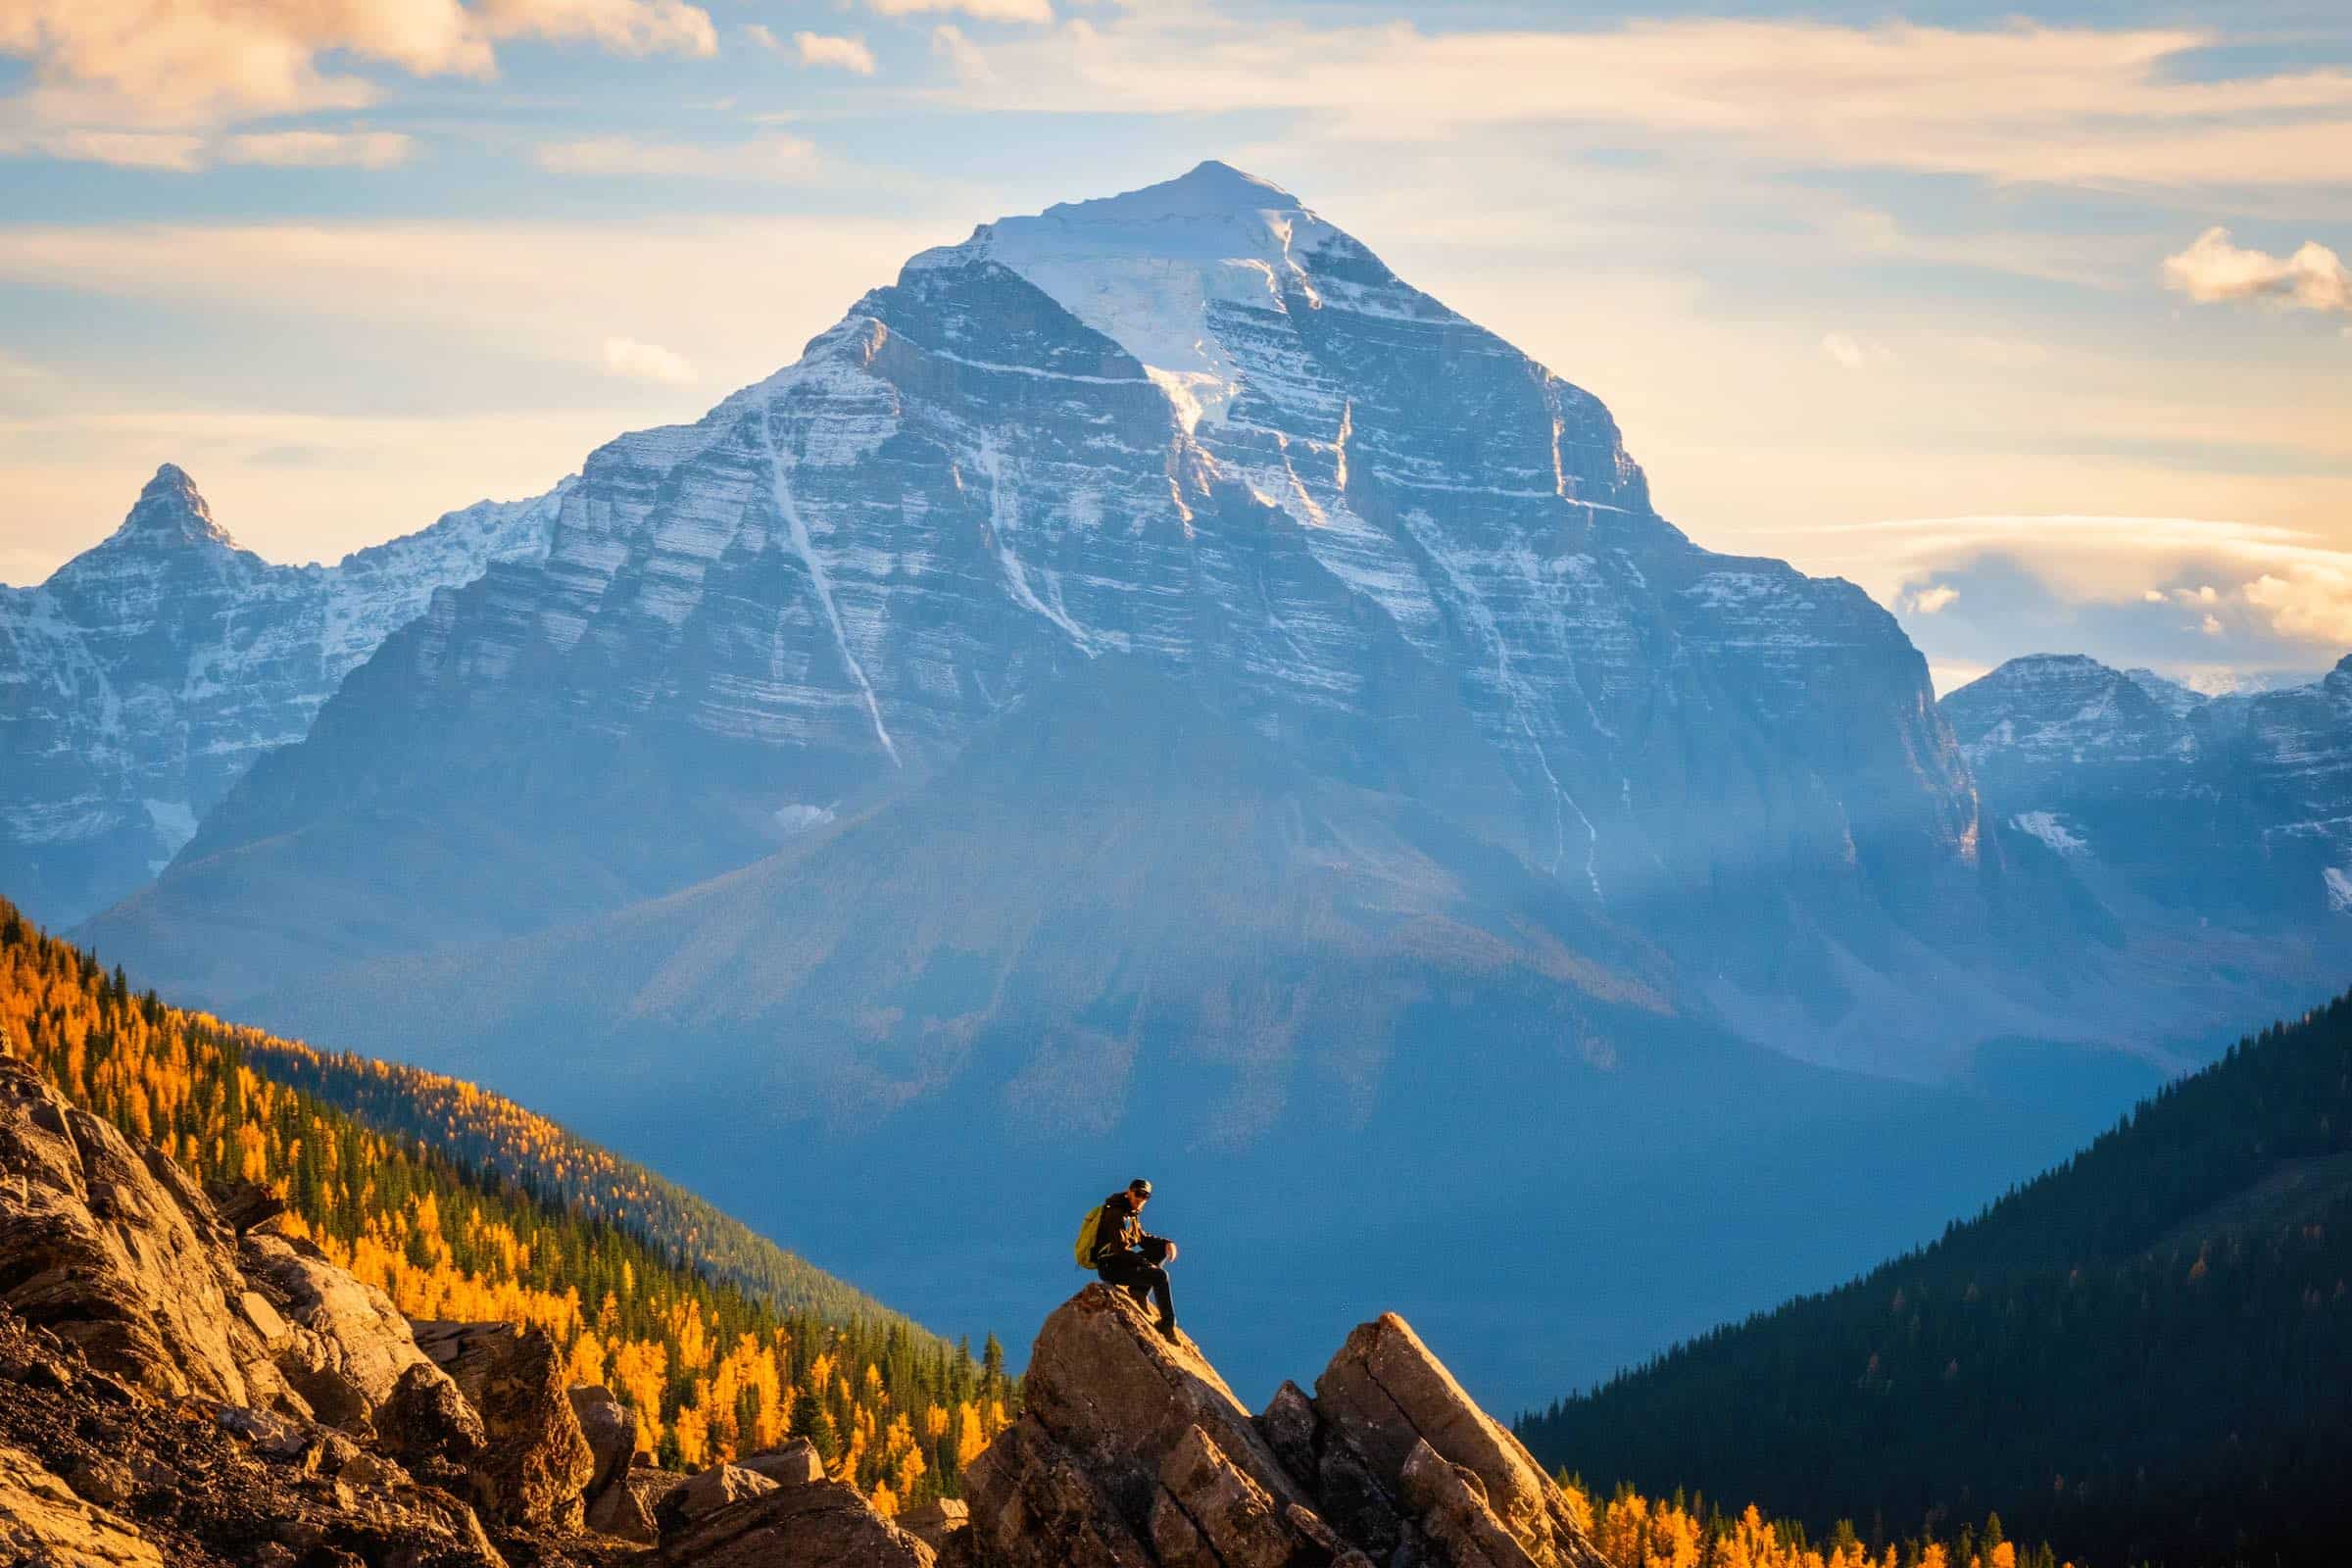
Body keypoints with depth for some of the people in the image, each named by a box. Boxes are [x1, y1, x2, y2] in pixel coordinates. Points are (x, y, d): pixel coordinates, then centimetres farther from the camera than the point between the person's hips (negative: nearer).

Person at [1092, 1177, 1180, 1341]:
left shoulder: (1132, 1214, 13)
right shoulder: (1116, 1214, -16)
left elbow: (1142, 1239, 21)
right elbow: (1121, 1249, -22)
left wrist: (1166, 1243, 3)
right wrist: (1148, 1265, -21)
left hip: (1121, 1262, 10)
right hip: (1110, 1268, -10)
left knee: (1162, 1250, 8)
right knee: (1160, 1275, -21)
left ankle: (1139, 1291, -3)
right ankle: (1168, 1326, -16)